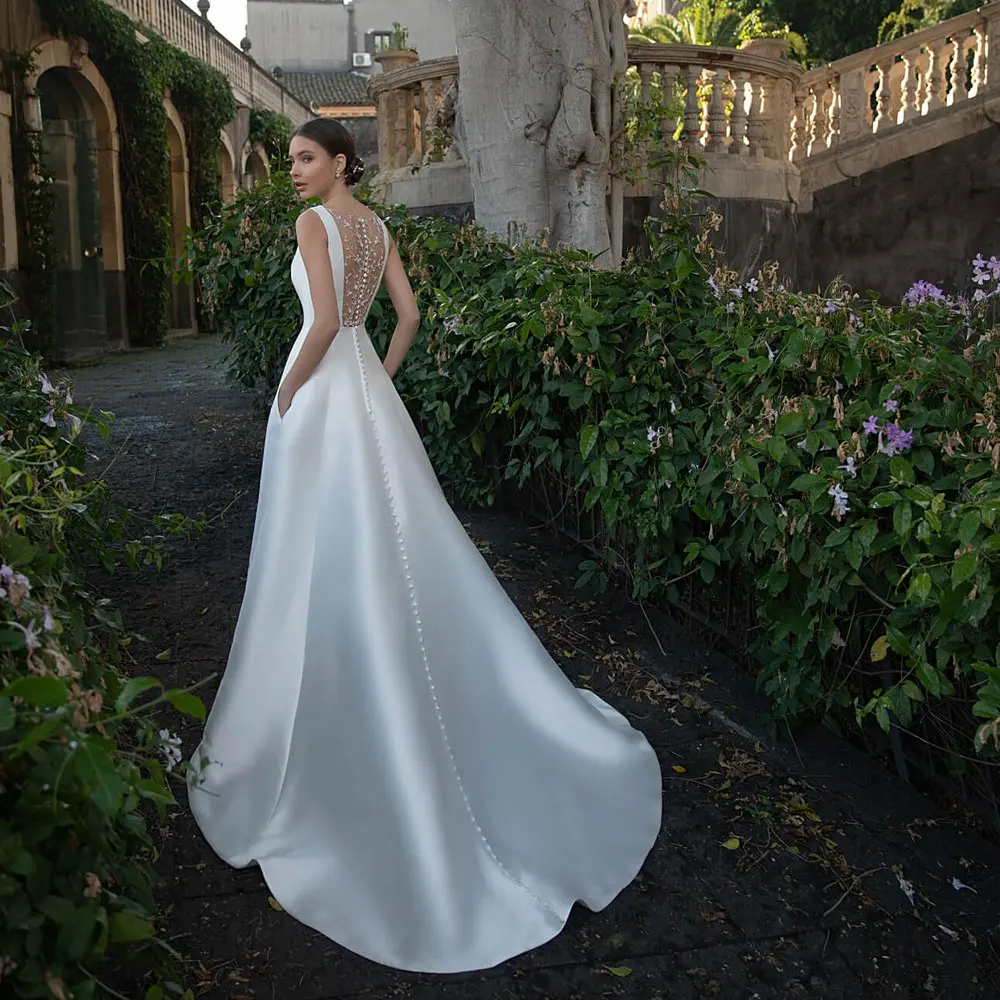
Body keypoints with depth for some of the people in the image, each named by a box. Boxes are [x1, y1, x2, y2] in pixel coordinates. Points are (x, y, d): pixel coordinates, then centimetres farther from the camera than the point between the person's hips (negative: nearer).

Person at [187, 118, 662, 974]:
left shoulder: (315, 222, -12)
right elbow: (409, 314, 12)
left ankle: (316, 721, 10)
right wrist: (378, 378, 17)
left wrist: (288, 391, -11)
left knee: (325, 547, -1)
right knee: (388, 530, 14)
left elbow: (325, 320, -22)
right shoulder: (377, 226, 12)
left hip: (323, 388, -8)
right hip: (366, 381, 8)